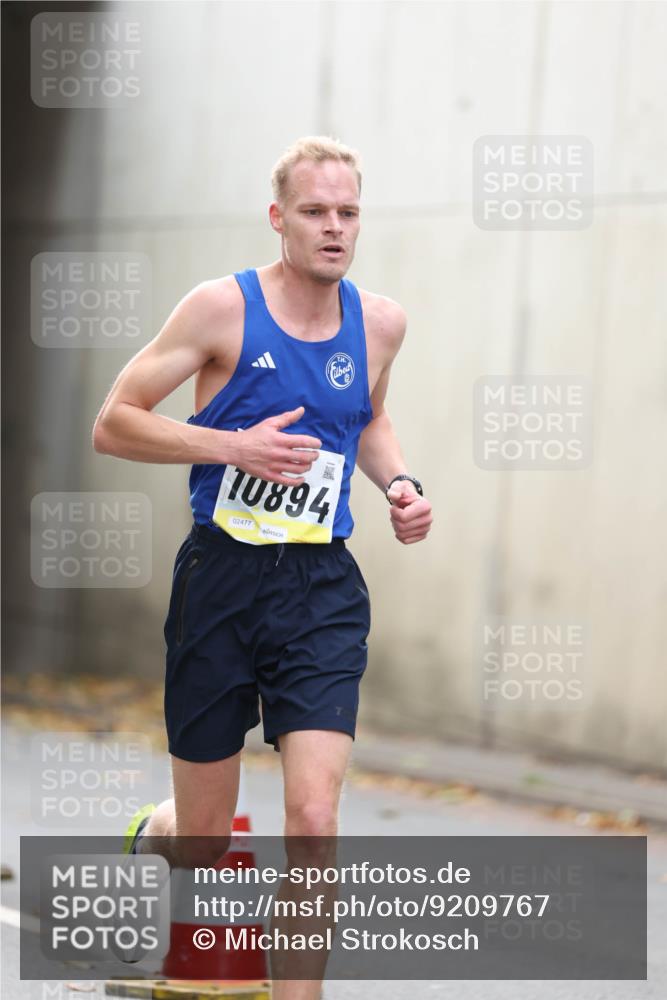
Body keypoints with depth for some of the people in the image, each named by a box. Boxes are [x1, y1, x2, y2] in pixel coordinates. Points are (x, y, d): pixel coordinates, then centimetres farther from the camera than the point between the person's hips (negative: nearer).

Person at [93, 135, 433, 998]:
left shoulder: (379, 322, 6)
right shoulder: (225, 307, -8)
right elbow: (113, 424, -7)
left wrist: (397, 483, 7)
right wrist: (235, 446, -18)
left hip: (322, 591, 2)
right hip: (222, 578, -2)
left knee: (313, 817, -14)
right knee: (203, 838, 8)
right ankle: (153, 832, 46)